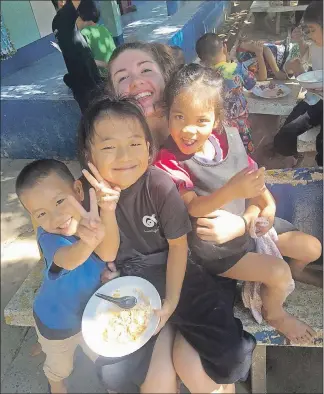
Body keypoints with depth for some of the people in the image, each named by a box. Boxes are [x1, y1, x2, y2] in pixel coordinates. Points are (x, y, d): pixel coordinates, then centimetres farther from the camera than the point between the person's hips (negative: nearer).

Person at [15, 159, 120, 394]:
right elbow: (69, 260, -57)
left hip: (92, 313, 2)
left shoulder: (93, 215, -25)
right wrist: (88, 242, -81)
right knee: (60, 367, 29)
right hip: (56, 322, -2)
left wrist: (108, 209, -59)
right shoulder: (48, 236, -36)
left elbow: (107, 254, -40)